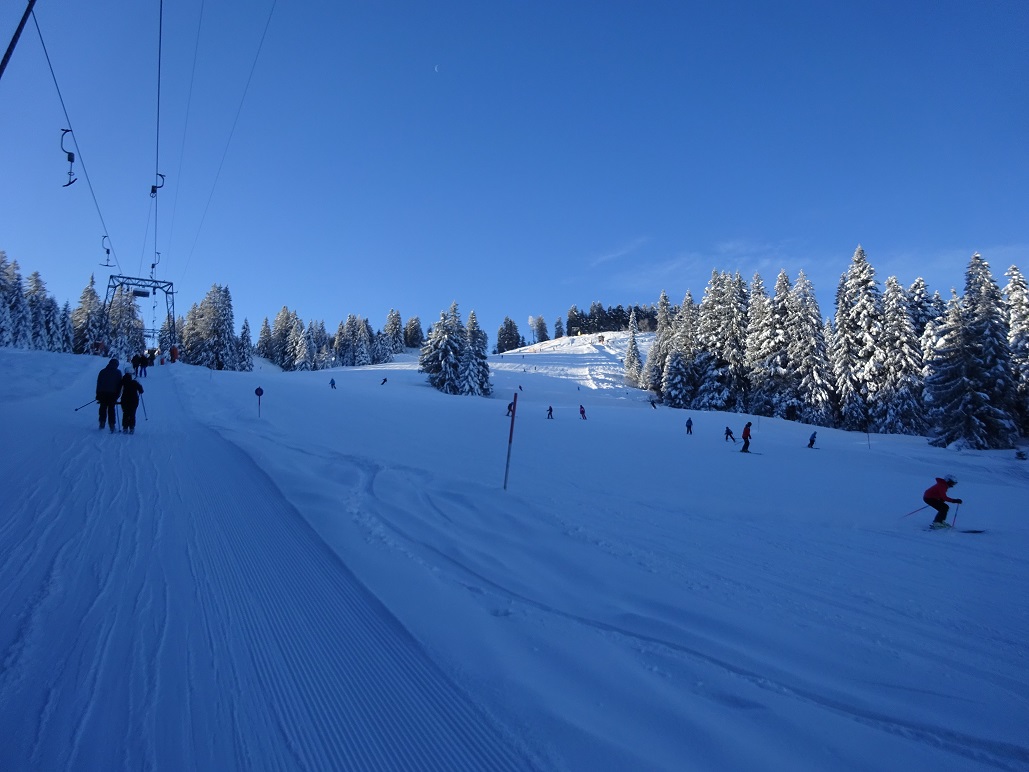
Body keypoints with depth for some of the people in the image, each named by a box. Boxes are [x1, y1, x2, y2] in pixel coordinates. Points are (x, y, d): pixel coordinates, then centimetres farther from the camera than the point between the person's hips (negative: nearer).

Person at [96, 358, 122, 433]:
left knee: (103, 408, 12)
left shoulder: (102, 371, 9)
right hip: (113, 394, -2)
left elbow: (98, 383, 9)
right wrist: (117, 395, 5)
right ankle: (112, 425, -3)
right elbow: (119, 385, 0)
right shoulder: (118, 372, 3)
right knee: (111, 409, 1)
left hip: (102, 393, 2)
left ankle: (102, 423, 11)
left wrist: (98, 394, 12)